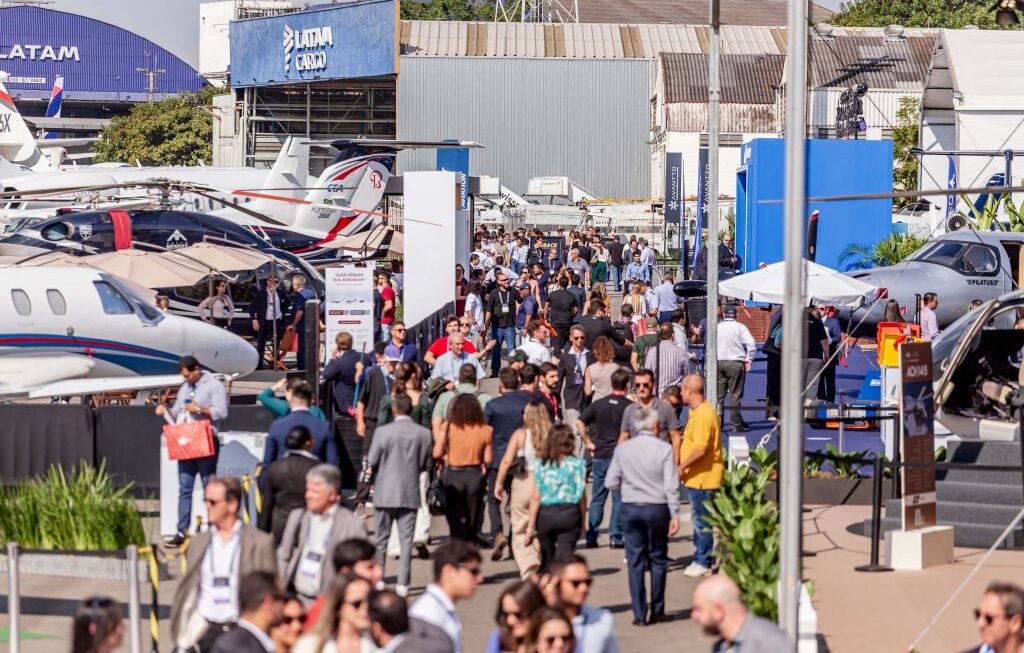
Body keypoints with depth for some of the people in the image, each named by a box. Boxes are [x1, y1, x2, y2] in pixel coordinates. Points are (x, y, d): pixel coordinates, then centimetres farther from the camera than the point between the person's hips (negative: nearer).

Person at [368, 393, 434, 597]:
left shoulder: (383, 432, -12)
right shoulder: (424, 434, -4)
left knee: (382, 538, 12)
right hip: (411, 494, 1)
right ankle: (403, 584, 1)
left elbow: (373, 461, -7)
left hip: (386, 492, -1)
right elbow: (426, 464, 2)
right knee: (406, 540, 4)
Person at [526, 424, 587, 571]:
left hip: (545, 514, 1)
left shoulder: (541, 464, -3)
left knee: (547, 560, 15)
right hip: (570, 513, -1)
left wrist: (530, 525, 0)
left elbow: (536, 497, -4)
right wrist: (583, 522, 11)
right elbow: (582, 497, 0)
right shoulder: (578, 465, -3)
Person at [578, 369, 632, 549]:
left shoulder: (599, 404, 2)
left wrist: (588, 442, 5)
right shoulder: (630, 407, -7)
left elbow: (580, 423, -2)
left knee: (597, 498, 10)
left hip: (600, 455, 3)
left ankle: (591, 536, 9)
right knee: (618, 498, 4)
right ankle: (615, 537, 2)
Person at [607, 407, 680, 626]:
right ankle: (657, 611, 14)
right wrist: (675, 515, -5)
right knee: (658, 560, 11)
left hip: (630, 508, 2)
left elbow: (610, 483, 0)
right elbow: (671, 486, -10)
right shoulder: (664, 449, -9)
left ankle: (639, 614, 4)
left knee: (635, 562, 6)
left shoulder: (622, 449, -2)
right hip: (657, 509, -2)